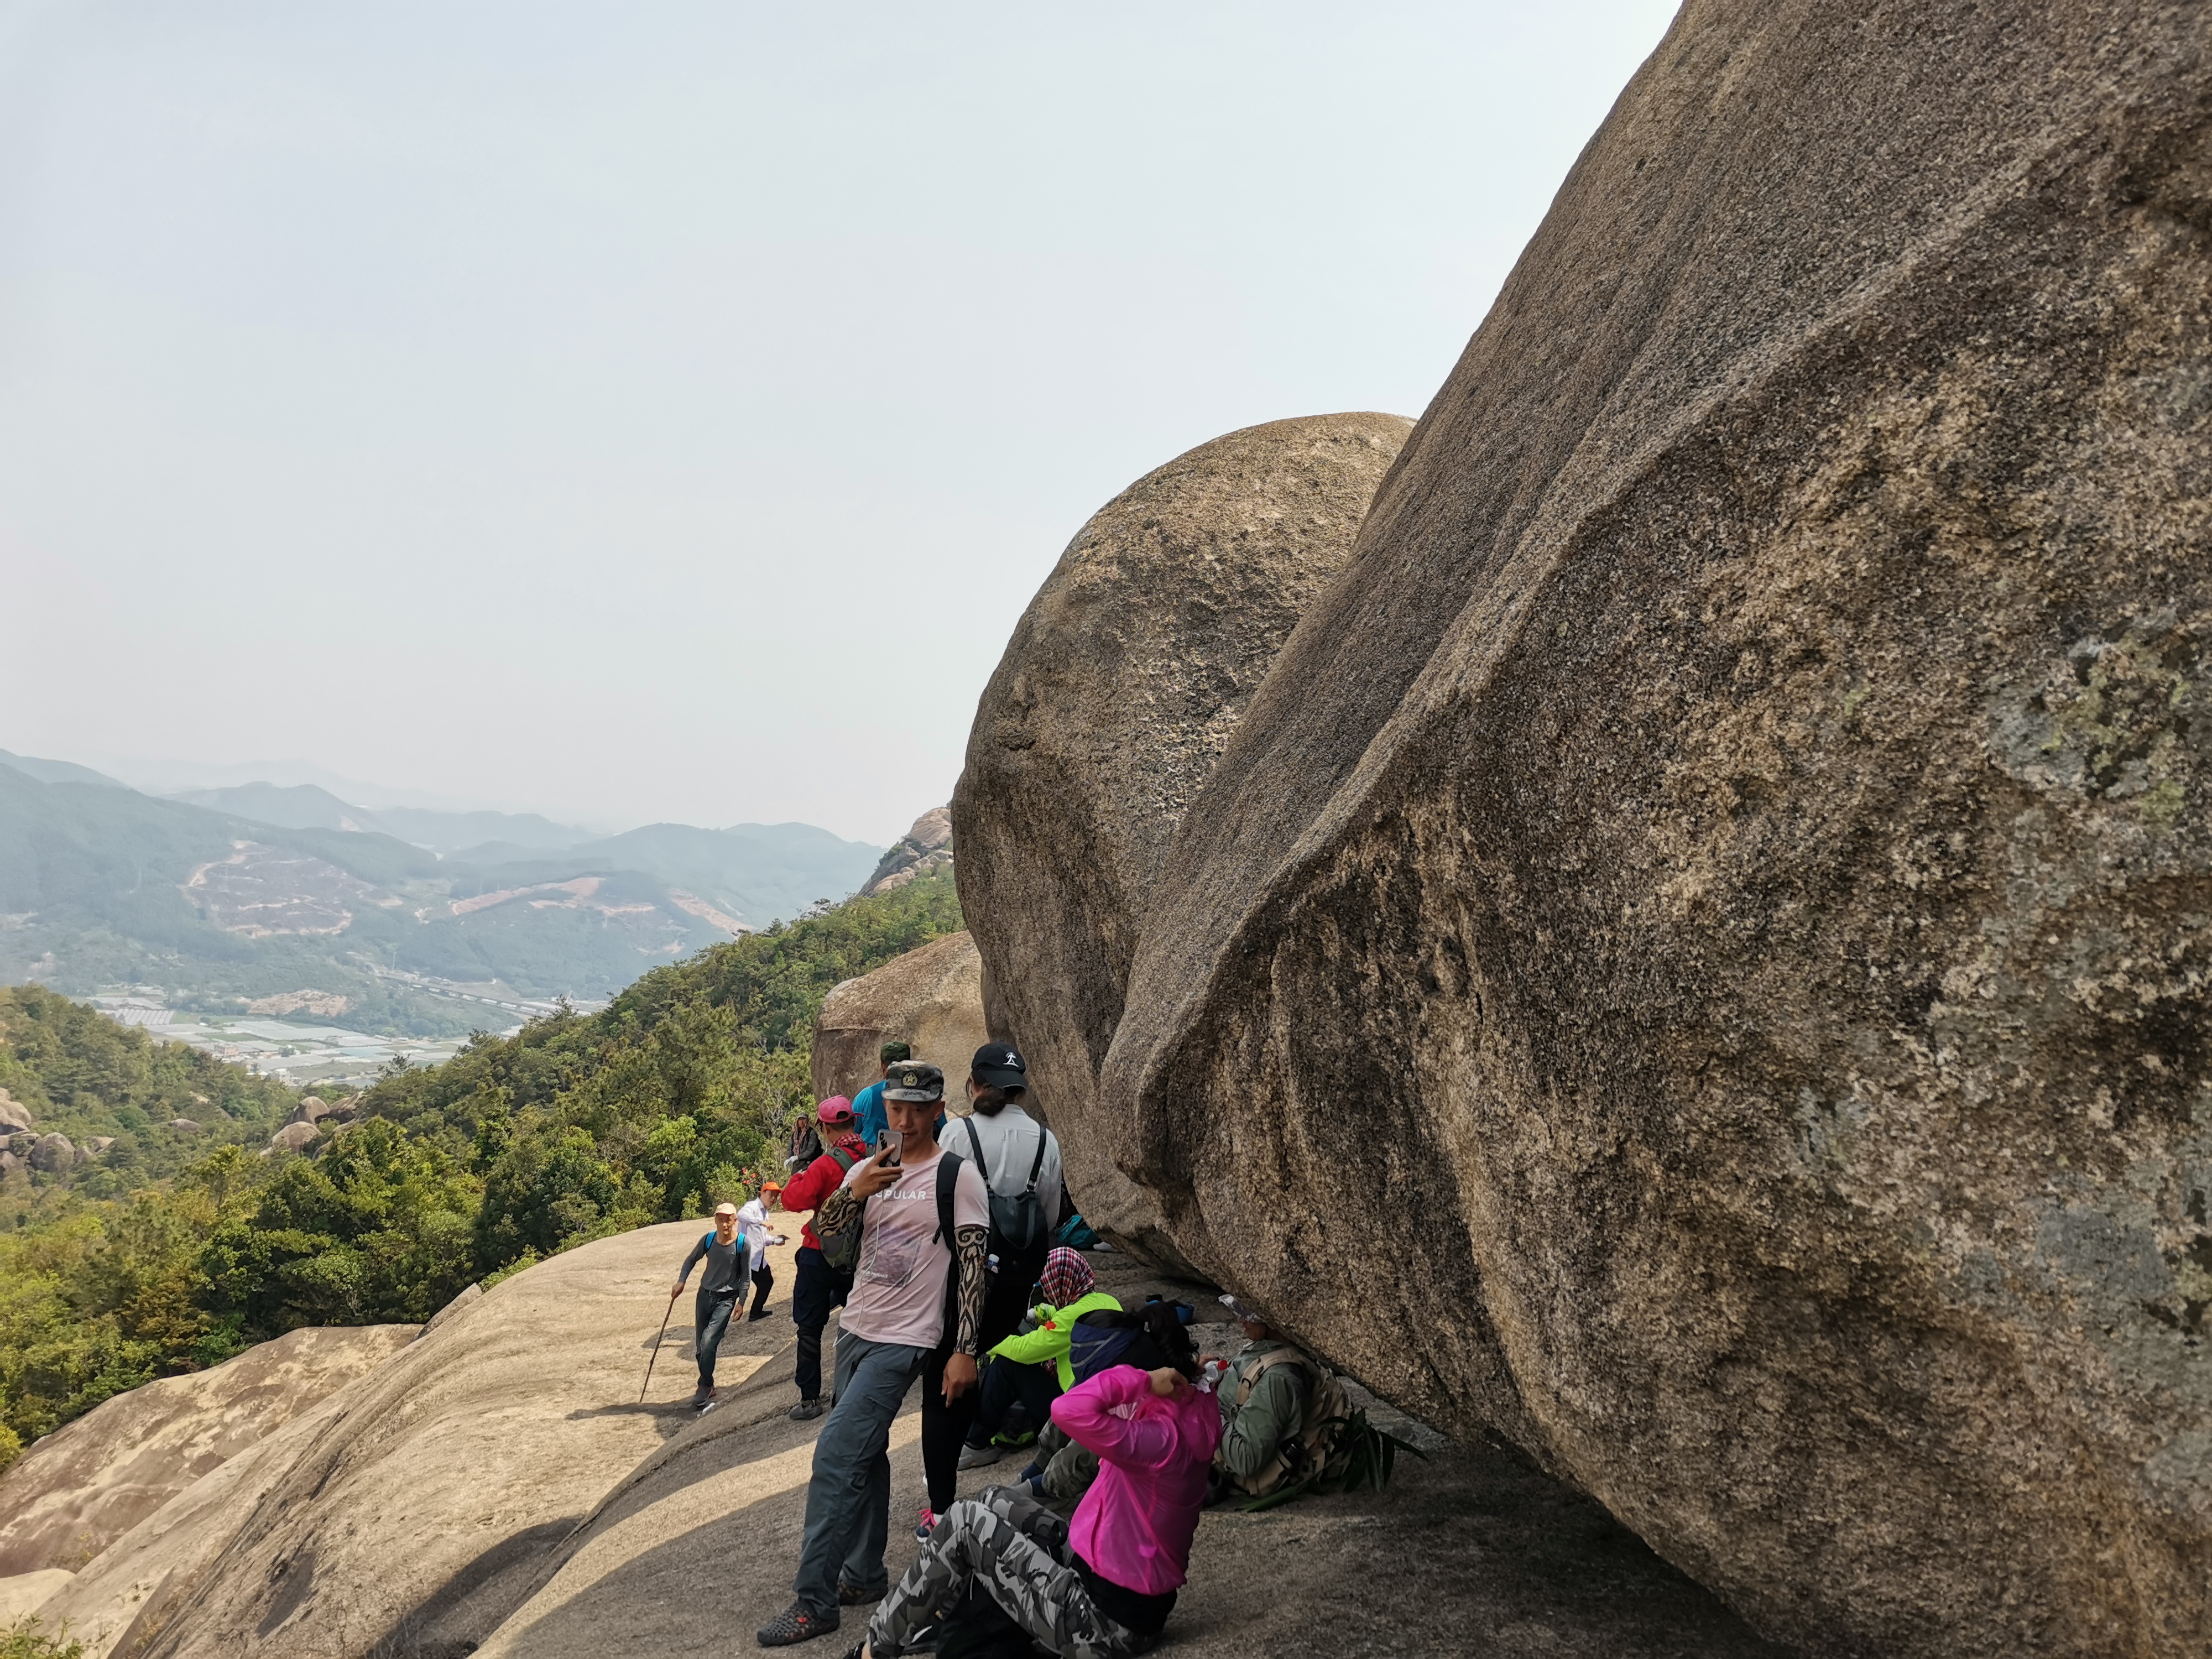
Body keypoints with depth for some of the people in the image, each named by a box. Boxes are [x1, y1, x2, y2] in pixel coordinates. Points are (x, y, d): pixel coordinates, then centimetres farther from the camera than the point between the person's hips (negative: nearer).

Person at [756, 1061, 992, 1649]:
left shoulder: (958, 1176, -10)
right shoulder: (870, 1169, 7)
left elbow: (975, 1264, -12)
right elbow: (825, 1228, -4)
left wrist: (965, 1350, -16)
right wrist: (855, 1192, -25)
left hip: (904, 1341, -7)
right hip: (856, 1330, 7)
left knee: (835, 1456, -13)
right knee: (865, 1455, 16)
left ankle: (813, 1602, -7)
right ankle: (864, 1575, 29)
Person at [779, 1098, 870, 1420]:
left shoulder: (827, 1165, -21)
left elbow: (793, 1200, -23)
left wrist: (799, 1178, -4)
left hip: (820, 1254, -5)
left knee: (810, 1327, 4)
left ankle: (810, 1397, 5)